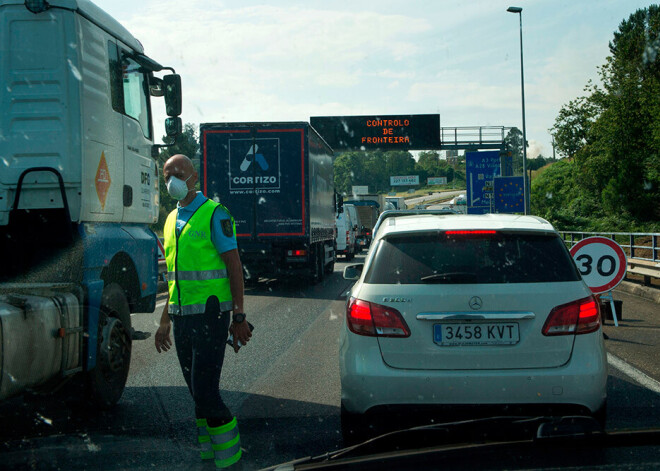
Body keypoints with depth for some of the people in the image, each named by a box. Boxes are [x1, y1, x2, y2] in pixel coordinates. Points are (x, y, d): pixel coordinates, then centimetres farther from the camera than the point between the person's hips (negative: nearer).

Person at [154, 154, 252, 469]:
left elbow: (234, 267, -10)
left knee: (205, 391, -10)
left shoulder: (214, 215, -8)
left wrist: (238, 318, -15)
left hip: (210, 315, -7)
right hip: (182, 315, 7)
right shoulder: (172, 219, 15)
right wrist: (165, 321, 21)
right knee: (197, 392, 11)